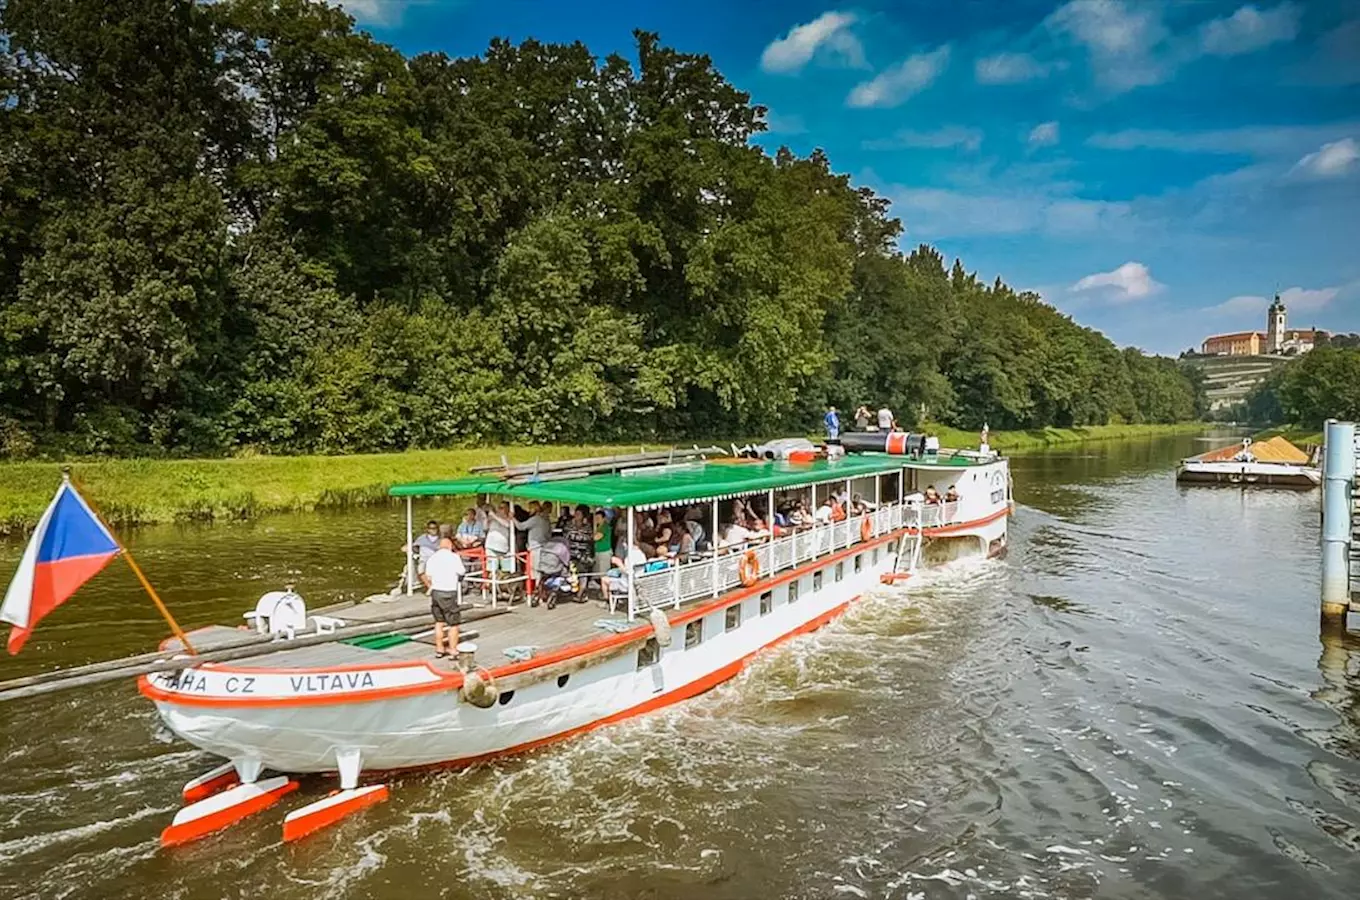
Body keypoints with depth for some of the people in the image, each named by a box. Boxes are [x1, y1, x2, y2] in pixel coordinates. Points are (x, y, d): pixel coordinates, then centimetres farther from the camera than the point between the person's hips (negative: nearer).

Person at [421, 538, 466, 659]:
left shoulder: (432, 558, 7)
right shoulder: (454, 557, -8)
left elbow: (427, 578, 7)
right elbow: (462, 573, -2)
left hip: (435, 592, 6)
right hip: (449, 593, -6)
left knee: (439, 622, 17)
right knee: (453, 624, 3)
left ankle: (439, 648, 24)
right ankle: (453, 650, 3)